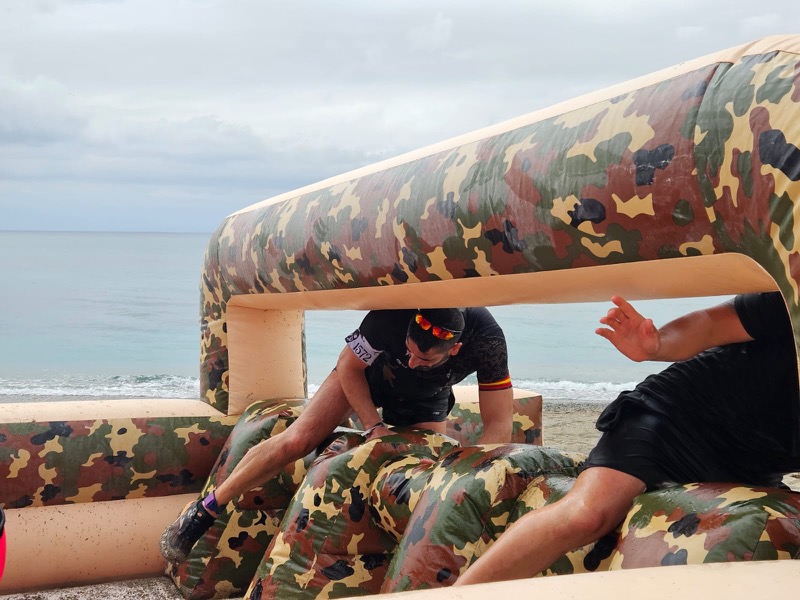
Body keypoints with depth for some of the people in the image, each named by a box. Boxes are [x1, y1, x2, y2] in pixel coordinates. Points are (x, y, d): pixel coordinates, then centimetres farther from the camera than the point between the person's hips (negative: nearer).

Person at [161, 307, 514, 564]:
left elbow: (498, 425, -33)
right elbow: (348, 367, -22)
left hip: (424, 401, 2)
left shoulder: (487, 342, -38)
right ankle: (202, 513, -2)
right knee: (297, 441, -15)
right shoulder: (392, 317, -40)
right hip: (367, 371, -2)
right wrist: (374, 427, -29)